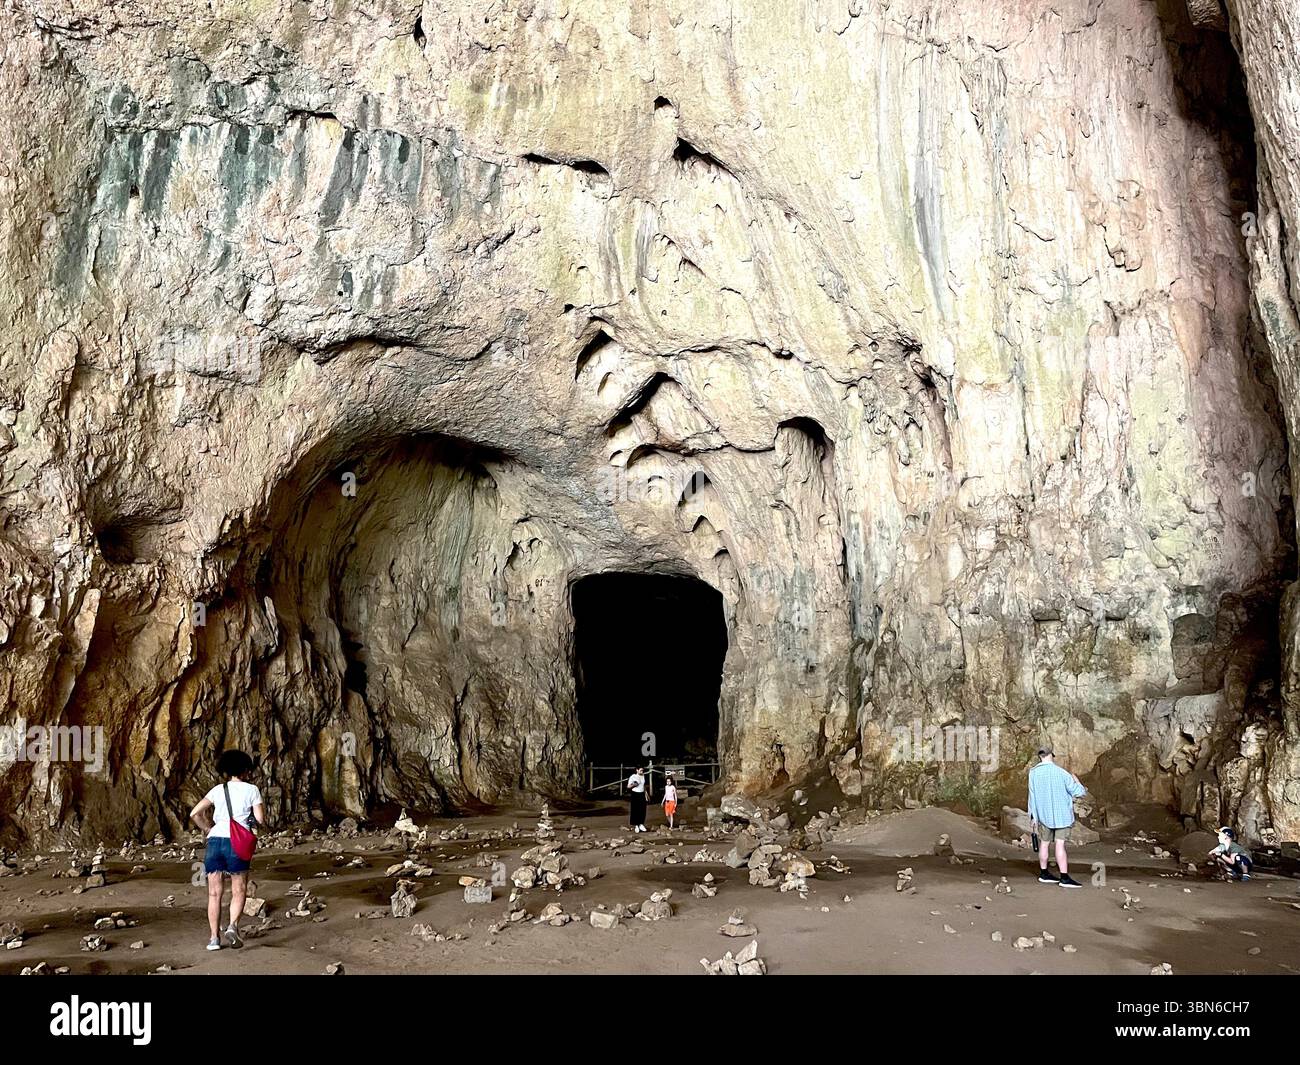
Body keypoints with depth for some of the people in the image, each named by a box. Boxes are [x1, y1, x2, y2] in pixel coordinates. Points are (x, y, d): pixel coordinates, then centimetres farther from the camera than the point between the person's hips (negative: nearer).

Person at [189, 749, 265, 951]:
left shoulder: (218, 790, 14)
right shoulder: (251, 790, 6)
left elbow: (195, 813, 7)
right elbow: (261, 819, 0)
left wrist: (210, 830, 16)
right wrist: (260, 808, 20)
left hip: (215, 840, 3)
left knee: (214, 893, 8)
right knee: (239, 891, 9)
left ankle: (214, 938, 4)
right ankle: (233, 926, -13)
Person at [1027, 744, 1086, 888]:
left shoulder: (1033, 773, -4)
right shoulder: (1061, 772, -13)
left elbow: (1032, 796, 1)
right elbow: (1078, 791, -7)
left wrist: (1033, 816, 10)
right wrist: (1076, 780, 15)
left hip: (1043, 815, 4)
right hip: (1061, 814, -4)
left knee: (1044, 843, 14)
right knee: (1060, 845, -6)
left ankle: (1044, 874, 23)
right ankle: (1065, 878, -8)